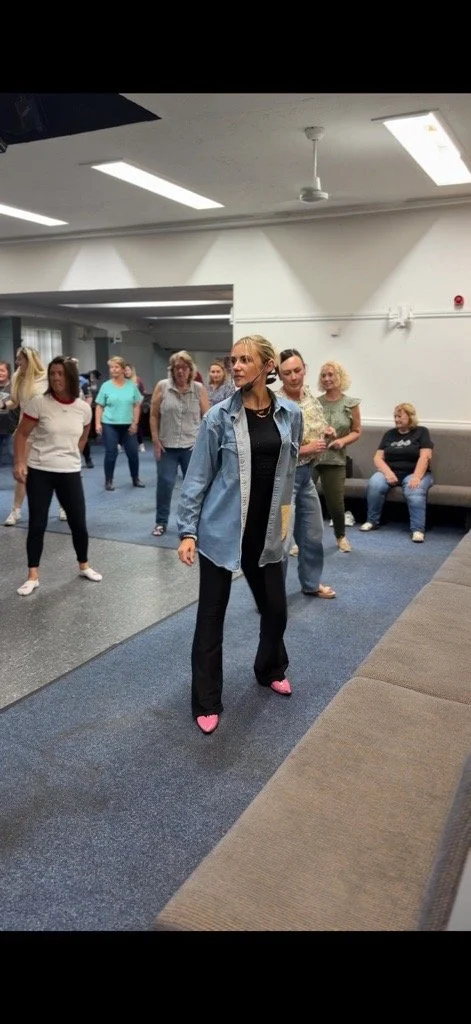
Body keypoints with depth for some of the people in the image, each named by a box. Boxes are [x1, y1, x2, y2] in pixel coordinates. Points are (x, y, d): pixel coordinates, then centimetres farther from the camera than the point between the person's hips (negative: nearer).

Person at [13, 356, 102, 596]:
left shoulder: (83, 408, -1)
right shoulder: (38, 402, -10)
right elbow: (21, 434, -5)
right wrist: (19, 462, -14)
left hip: (70, 473, 2)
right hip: (39, 471, -2)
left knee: (79, 523, 8)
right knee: (37, 524, 2)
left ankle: (84, 566, 30)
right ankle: (33, 576, 13)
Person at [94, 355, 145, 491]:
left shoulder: (132, 385, 2)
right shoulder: (106, 386, -1)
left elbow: (137, 406, 5)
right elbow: (99, 406, 1)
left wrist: (135, 423, -2)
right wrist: (98, 423, -7)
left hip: (127, 425, 2)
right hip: (110, 425, -2)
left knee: (133, 452, 5)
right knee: (111, 453, 0)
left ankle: (135, 479, 23)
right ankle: (108, 481, 12)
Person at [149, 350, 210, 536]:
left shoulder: (199, 389, 1)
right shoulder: (162, 386, 0)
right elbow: (154, 416, 2)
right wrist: (155, 440, -3)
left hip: (192, 446, 0)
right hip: (167, 446, 0)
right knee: (164, 484, 3)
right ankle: (161, 522, 18)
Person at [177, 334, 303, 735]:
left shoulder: (291, 414, 1)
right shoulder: (219, 416, -8)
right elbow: (197, 477, -6)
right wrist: (187, 531, -11)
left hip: (266, 530, 3)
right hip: (222, 529, -3)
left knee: (275, 606, 16)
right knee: (211, 615, 4)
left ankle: (270, 670, 45)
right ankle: (207, 702, 19)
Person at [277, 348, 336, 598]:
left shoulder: (311, 397, 4)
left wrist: (327, 433, -4)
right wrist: (306, 449, -23)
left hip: (306, 474, 8)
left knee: (313, 534, 19)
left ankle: (311, 583, 39)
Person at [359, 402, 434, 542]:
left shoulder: (421, 432, 6)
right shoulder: (389, 434, 15)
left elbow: (425, 457, -7)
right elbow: (377, 457, 7)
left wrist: (416, 477, -21)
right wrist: (388, 472, -13)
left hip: (414, 472, -3)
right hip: (390, 471, 3)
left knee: (415, 492, -36)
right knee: (374, 484, -28)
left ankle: (418, 529, -32)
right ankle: (372, 521, -13)